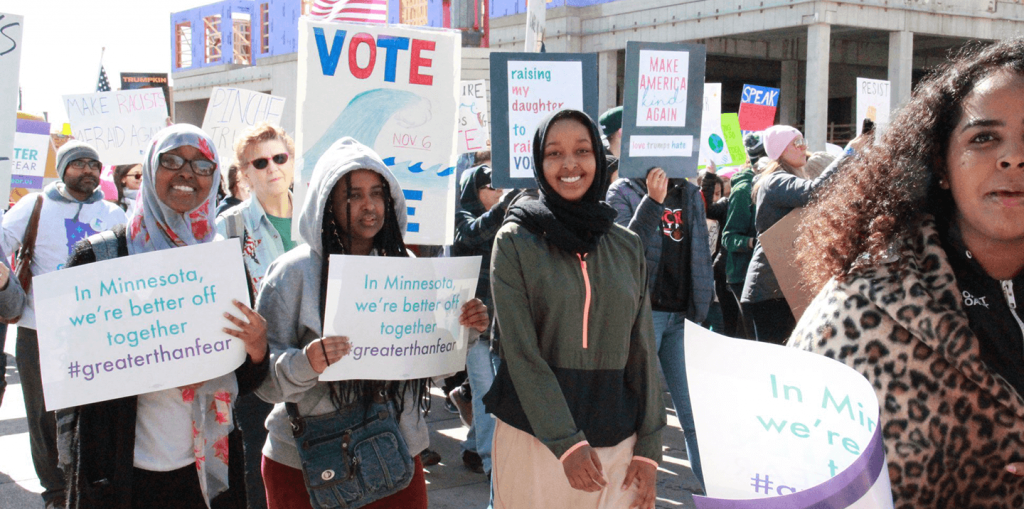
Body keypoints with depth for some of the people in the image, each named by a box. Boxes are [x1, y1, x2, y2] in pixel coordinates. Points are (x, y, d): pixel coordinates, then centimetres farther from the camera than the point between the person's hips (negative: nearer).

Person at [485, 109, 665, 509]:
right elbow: (521, 352, -10)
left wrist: (648, 448, 0)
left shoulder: (627, 246, 6)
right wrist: (567, 442, -17)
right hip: (535, 436, -3)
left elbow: (642, 352, 6)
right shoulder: (515, 241, -4)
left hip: (615, 439, 3)